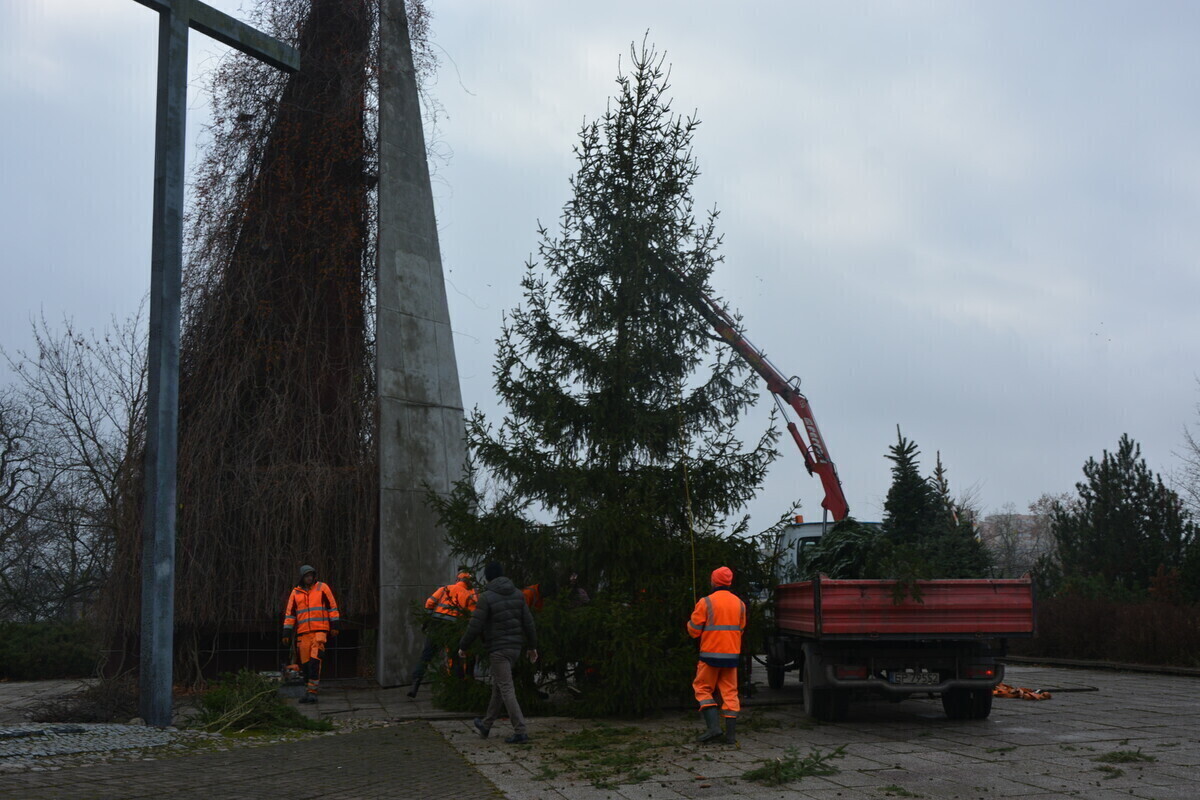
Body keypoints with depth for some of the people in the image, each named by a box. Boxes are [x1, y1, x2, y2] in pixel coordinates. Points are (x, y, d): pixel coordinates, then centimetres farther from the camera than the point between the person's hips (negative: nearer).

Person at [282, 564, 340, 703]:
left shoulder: (322, 588, 5)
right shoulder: (295, 593, 12)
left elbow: (332, 607, 5)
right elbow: (289, 614, 13)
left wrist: (335, 626, 0)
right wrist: (286, 633, 7)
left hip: (320, 631, -3)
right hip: (303, 633, 3)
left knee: (315, 660, -15)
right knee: (305, 663, 4)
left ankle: (312, 691, -15)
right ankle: (308, 691, 13)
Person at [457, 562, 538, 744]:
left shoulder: (487, 597, -12)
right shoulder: (518, 594, 6)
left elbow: (475, 626, -12)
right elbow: (528, 622, 8)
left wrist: (463, 646, 1)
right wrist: (532, 646, 17)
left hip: (498, 649, -7)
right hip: (515, 647, 7)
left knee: (506, 689, -5)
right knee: (498, 686, 19)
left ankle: (520, 732, -10)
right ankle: (486, 725, 31)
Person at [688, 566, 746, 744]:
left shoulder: (706, 602, -9)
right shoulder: (739, 603, 8)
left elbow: (694, 630, -6)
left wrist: (689, 623, 15)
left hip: (711, 654, -4)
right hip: (732, 654, 4)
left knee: (703, 688, 8)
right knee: (730, 692, 9)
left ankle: (713, 727, -6)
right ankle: (731, 734, 5)